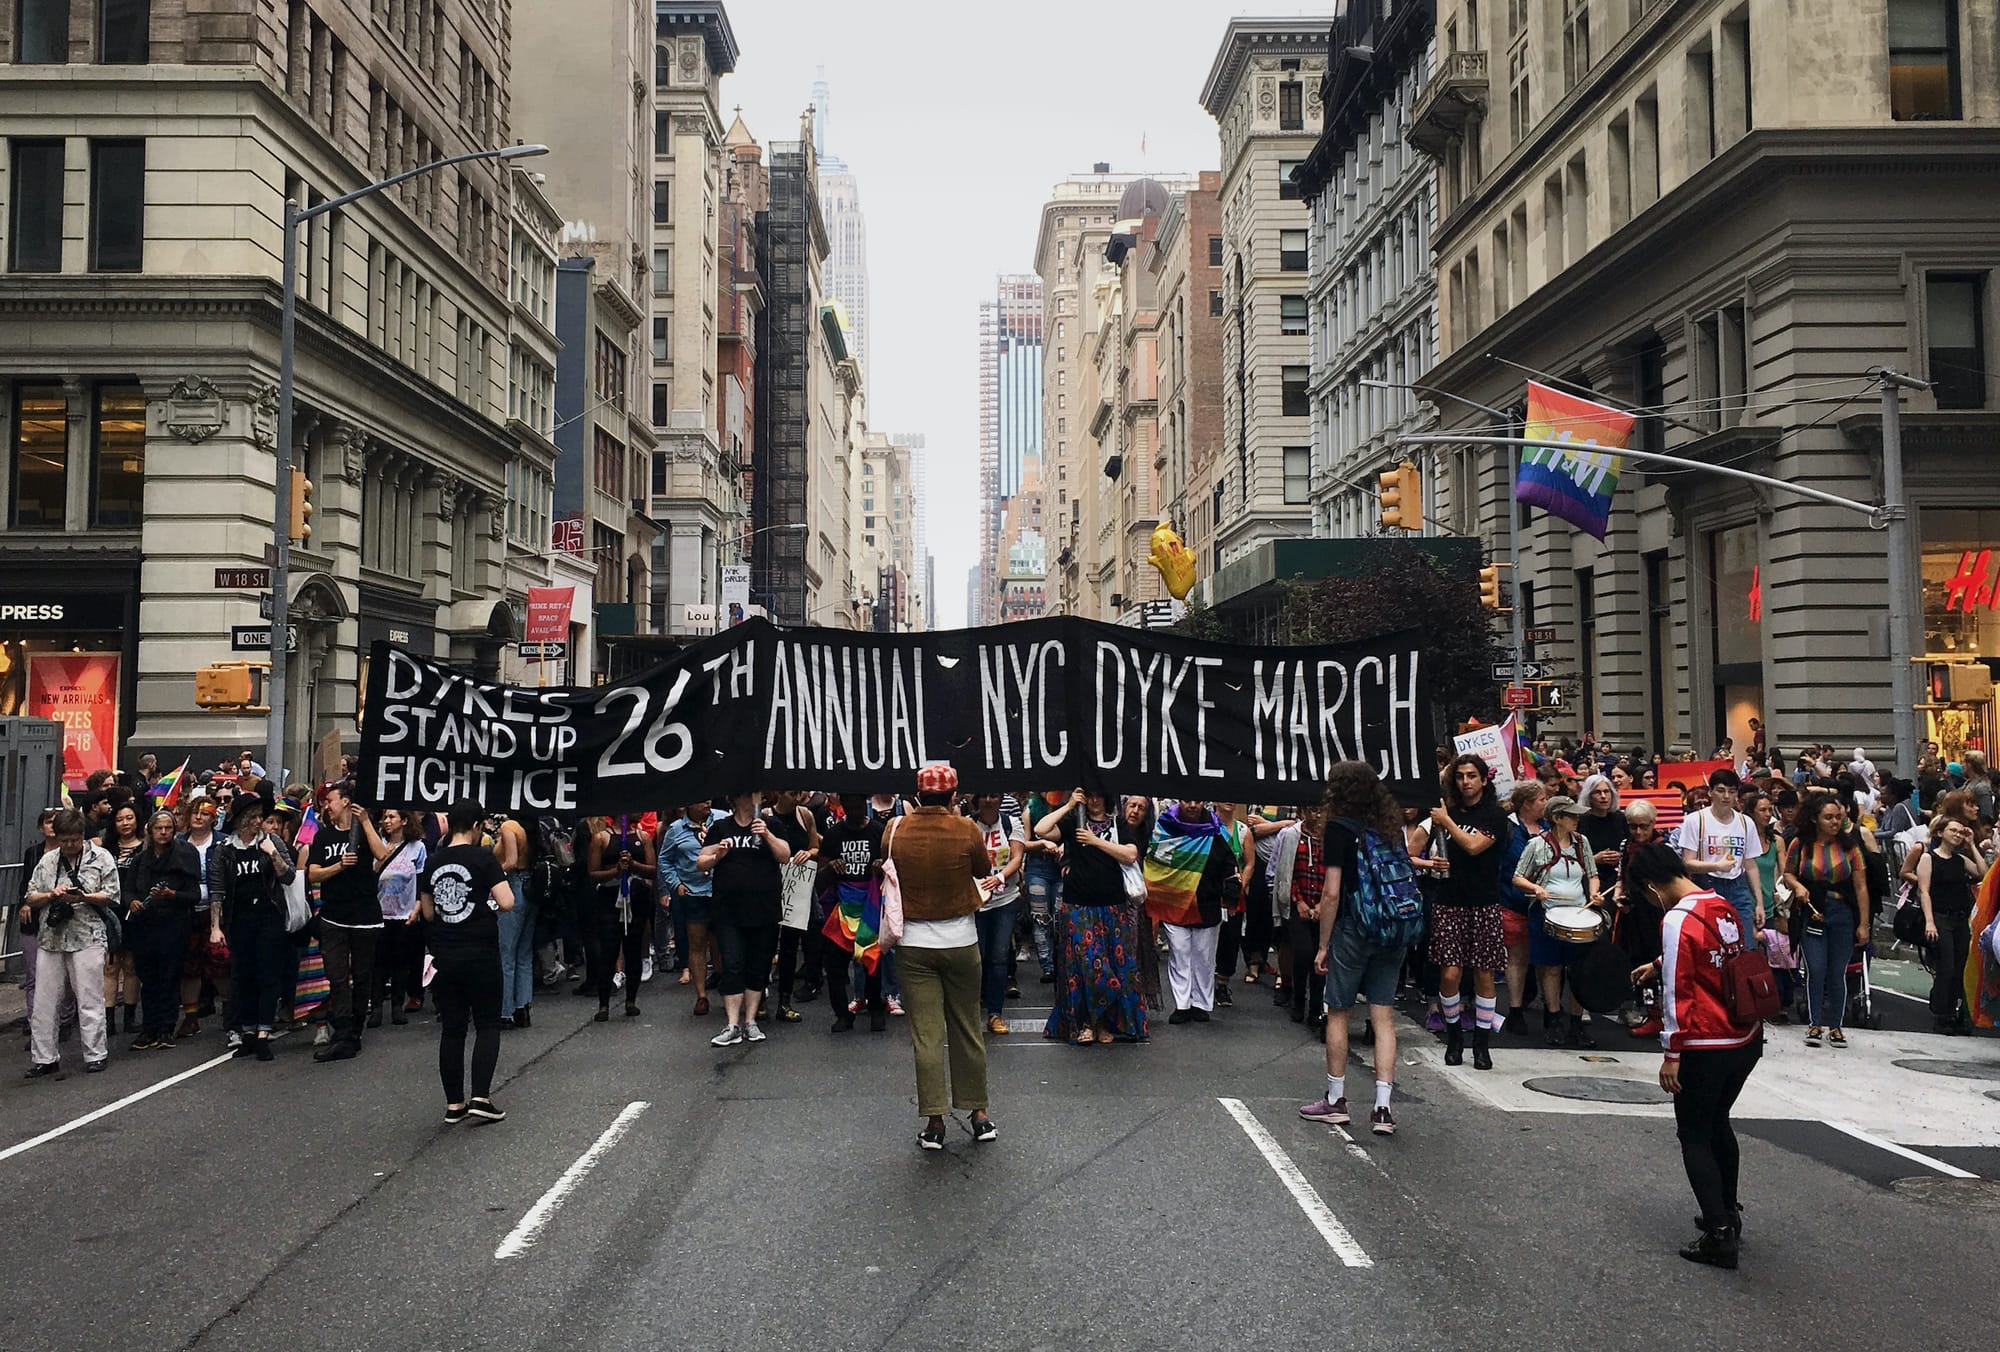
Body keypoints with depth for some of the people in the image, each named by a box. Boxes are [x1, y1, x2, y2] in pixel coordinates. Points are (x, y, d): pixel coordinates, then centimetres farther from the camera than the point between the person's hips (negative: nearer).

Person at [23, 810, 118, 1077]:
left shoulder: (101, 857, 3)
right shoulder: (47, 860, 13)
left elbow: (111, 895, -1)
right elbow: (30, 898, 13)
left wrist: (84, 897, -17)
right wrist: (52, 894, -7)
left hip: (87, 937, -4)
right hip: (50, 937, 4)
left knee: (89, 1000, -1)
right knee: (44, 1001, 5)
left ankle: (96, 1054, 7)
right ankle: (44, 1058, 14)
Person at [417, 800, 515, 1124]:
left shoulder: (432, 863, 6)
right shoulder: (483, 858, -10)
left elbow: (428, 912, 13)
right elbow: (507, 903, -17)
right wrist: (489, 901, 4)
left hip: (443, 957, 5)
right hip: (480, 955, -4)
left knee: (452, 1029, 10)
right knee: (487, 1025, 6)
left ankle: (454, 1103, 13)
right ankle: (481, 1097, -4)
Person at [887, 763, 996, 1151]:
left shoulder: (895, 831, -7)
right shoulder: (967, 831, -10)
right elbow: (986, 872, 7)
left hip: (915, 944, 0)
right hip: (961, 942, 0)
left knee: (926, 1035, 3)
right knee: (967, 1031, 13)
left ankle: (934, 1122, 5)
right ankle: (978, 1113, 21)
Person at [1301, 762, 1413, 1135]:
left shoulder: (1341, 828, -8)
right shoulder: (1391, 826, 9)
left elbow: (1331, 894, -11)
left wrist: (1323, 945, -5)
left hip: (1353, 929, -5)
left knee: (1338, 1012, 8)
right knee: (1384, 1017, 5)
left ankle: (1336, 1100, 15)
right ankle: (1383, 1107, 2)